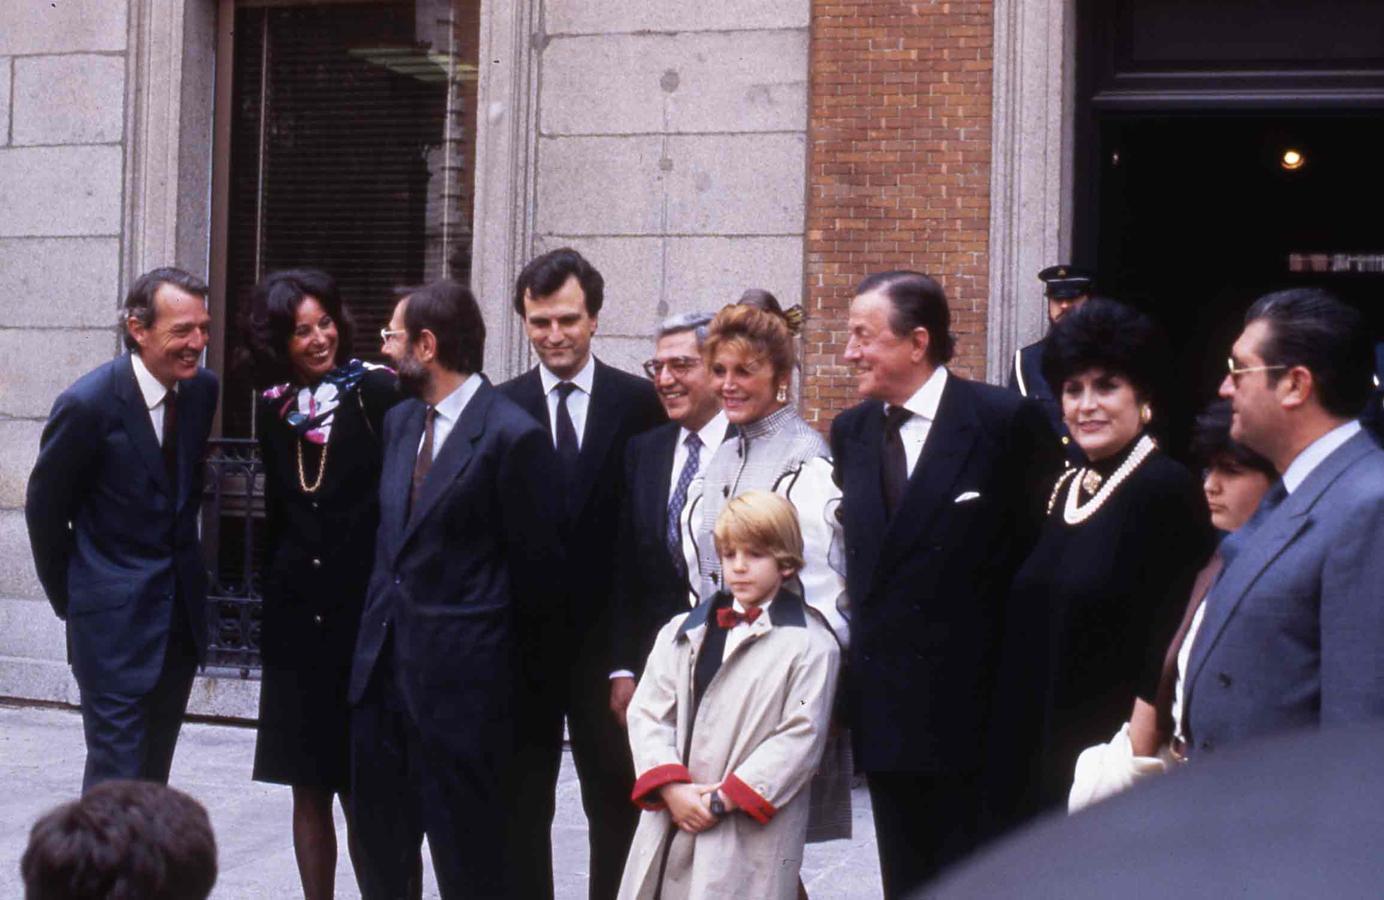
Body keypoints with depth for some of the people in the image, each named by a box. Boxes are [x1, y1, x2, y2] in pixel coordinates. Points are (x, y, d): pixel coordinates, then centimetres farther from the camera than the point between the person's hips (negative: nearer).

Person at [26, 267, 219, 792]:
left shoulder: (203, 390, 1)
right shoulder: (88, 404, -17)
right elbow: (44, 509, -5)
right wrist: (69, 598, 3)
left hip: (181, 612, 6)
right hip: (115, 621, -6)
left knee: (153, 773, 14)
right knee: (117, 774, -6)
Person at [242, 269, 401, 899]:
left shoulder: (376, 392, -8)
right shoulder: (275, 408, 8)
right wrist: (274, 597, 15)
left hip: (364, 611, -5)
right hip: (296, 616, 5)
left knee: (363, 789, -1)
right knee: (308, 791, 9)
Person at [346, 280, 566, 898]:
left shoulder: (512, 436, -13)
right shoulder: (399, 421, 11)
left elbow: (536, 568, -9)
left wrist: (528, 682, -5)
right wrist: (380, 626, 15)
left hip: (461, 680, -8)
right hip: (384, 667, 8)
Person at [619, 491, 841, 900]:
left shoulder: (810, 644, -3)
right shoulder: (682, 632, 14)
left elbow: (801, 736, -9)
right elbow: (647, 713, 8)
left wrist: (726, 799, -13)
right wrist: (670, 787, -8)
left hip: (750, 840, -5)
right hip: (668, 832, 5)